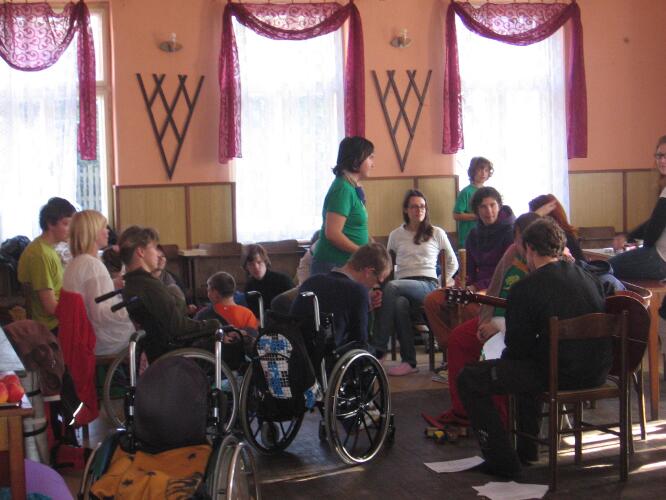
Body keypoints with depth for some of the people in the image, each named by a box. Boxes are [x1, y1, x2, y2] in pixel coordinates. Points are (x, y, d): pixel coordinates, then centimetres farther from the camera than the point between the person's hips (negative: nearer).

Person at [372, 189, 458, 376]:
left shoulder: (437, 233, 16)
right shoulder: (396, 235, 22)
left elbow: (453, 263, 22)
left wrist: (442, 285, 11)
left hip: (427, 285, -2)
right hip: (402, 286, 2)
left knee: (391, 287, -35)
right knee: (399, 304, -39)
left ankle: (377, 349, -36)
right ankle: (409, 361, -33)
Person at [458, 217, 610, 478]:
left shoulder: (524, 289, -11)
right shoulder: (588, 278, 10)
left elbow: (518, 347, -8)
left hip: (561, 374, -8)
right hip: (598, 372, 8)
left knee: (468, 379, 5)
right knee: (529, 362, 38)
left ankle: (503, 461, 3)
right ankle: (527, 447, 41)